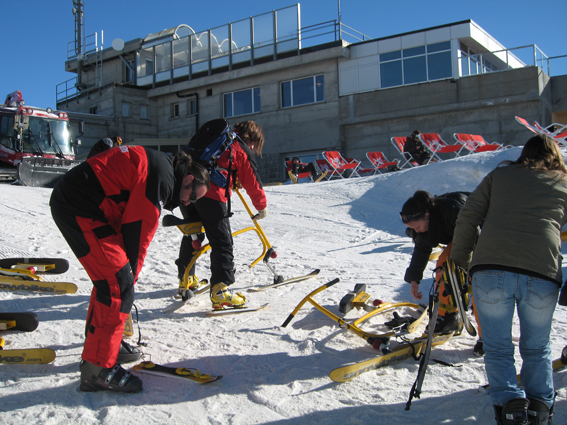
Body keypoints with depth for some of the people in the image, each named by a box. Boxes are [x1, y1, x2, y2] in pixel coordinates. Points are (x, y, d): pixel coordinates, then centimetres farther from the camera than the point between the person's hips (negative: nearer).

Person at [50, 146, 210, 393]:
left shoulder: (157, 166, 18)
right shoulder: (162, 178, -14)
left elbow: (134, 224, 19)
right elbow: (137, 231, -14)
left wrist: (128, 272, 15)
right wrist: (130, 275, -2)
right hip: (79, 208, -11)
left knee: (111, 279, 20)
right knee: (119, 286, -11)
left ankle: (99, 342, 35)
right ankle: (97, 368, -6)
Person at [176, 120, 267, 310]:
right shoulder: (242, 151, 6)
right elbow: (252, 182, 7)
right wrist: (262, 206, 21)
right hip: (211, 194, -7)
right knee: (222, 242, -3)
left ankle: (186, 279, 38)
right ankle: (219, 290, -14)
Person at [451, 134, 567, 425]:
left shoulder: (500, 174, 18)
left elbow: (467, 218, 11)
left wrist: (461, 259, 20)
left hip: (490, 270, -1)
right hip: (542, 275, 1)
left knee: (497, 348, 13)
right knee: (537, 349, 22)